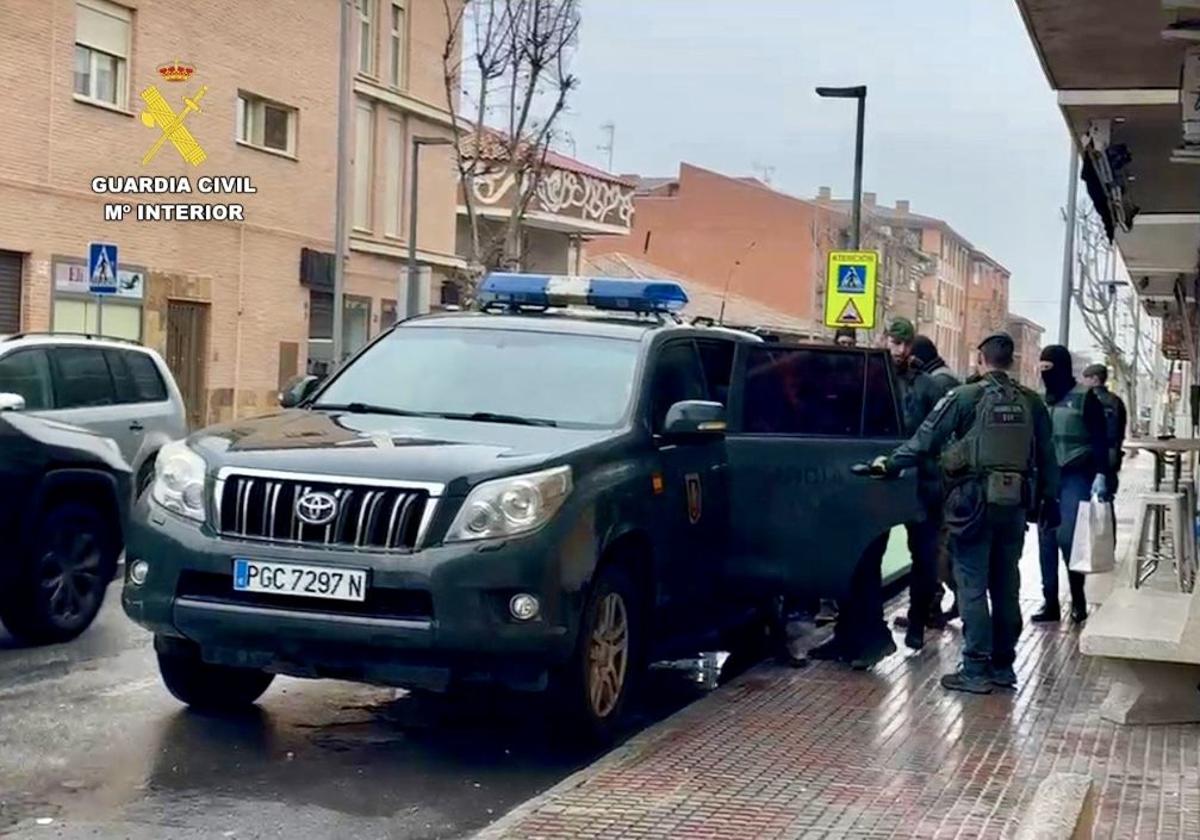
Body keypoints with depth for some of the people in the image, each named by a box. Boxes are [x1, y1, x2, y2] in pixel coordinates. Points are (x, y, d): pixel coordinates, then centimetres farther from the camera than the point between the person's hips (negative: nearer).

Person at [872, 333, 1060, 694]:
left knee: (972, 586, -1)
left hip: (975, 503, -5)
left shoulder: (965, 397, -7)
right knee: (1006, 586, 12)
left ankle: (976, 669, -2)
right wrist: (1050, 499, 18)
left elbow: (926, 439, -6)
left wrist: (890, 464, 5)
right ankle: (1003, 665, 20)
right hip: (1015, 505, 5)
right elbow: (1046, 455, 11)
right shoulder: (1031, 403, 7)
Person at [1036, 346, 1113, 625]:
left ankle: (1078, 599, 6)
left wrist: (1101, 474, -17)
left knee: (1067, 537, -11)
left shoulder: (1084, 397, -5)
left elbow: (1100, 438, -8)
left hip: (1075, 476, -6)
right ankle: (1050, 603, 12)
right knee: (1047, 540, 5)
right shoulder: (1043, 400, 11)